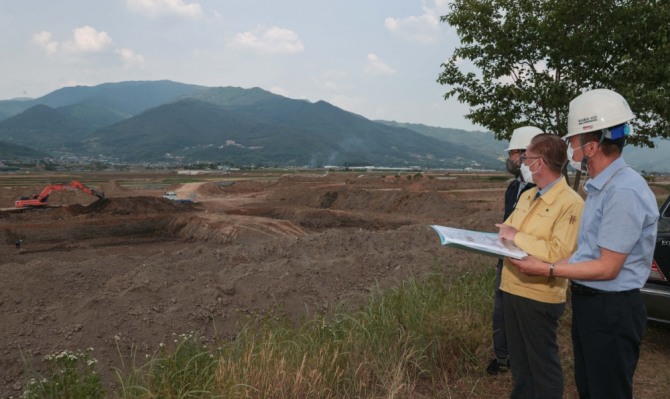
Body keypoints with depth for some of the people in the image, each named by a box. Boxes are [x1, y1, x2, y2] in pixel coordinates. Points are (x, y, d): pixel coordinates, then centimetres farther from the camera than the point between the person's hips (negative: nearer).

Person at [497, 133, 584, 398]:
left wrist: (518, 237, -22)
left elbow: (560, 252, -27)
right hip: (512, 288, 8)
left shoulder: (570, 203, -17)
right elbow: (507, 230, 15)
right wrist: (503, 234, -7)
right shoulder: (527, 196, 9)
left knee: (542, 362, 10)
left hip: (539, 296, -8)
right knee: (519, 358, 21)